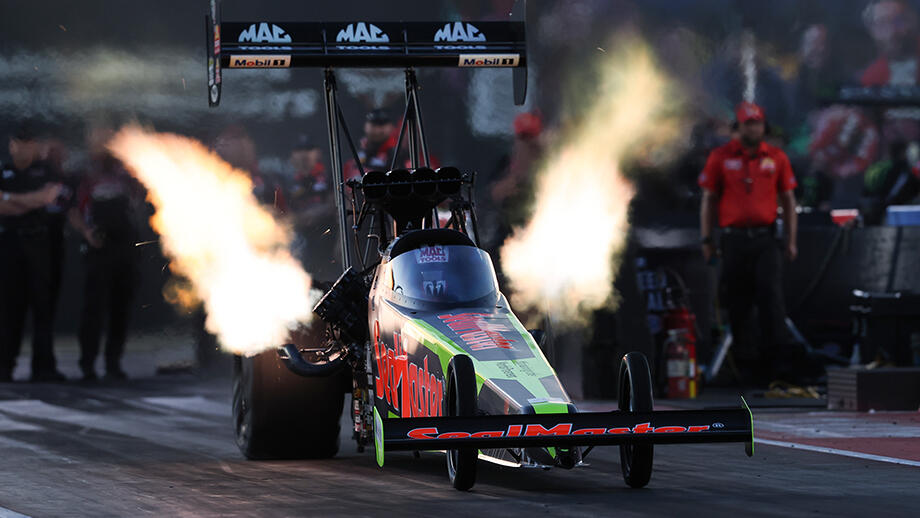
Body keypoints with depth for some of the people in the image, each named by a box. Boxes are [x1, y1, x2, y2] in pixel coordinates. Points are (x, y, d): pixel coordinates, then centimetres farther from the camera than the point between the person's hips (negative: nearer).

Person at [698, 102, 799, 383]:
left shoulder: (776, 158, 7)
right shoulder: (720, 157, 3)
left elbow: (788, 200, 12)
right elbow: (709, 199, 7)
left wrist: (791, 240, 8)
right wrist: (706, 239, 3)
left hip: (765, 238, 0)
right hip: (733, 239, 0)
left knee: (771, 294, -10)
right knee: (736, 299, 4)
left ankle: (775, 353, -9)